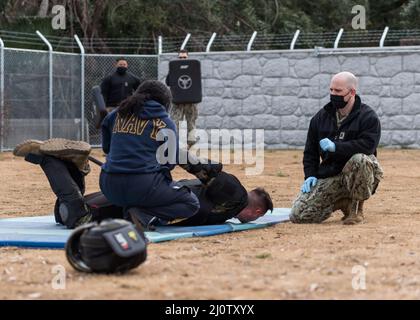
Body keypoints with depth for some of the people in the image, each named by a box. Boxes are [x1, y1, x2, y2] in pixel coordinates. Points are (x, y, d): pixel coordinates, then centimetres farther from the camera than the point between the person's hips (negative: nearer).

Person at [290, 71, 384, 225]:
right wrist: (310, 175, 1)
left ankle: (356, 207, -13)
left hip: (356, 174, -4)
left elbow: (368, 145, -23)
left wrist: (336, 146, -24)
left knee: (359, 160, -41)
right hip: (329, 176, 4)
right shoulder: (321, 117, 11)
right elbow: (310, 151, 16)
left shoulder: (368, 116, -6)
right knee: (298, 215, -13)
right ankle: (342, 203, 13)